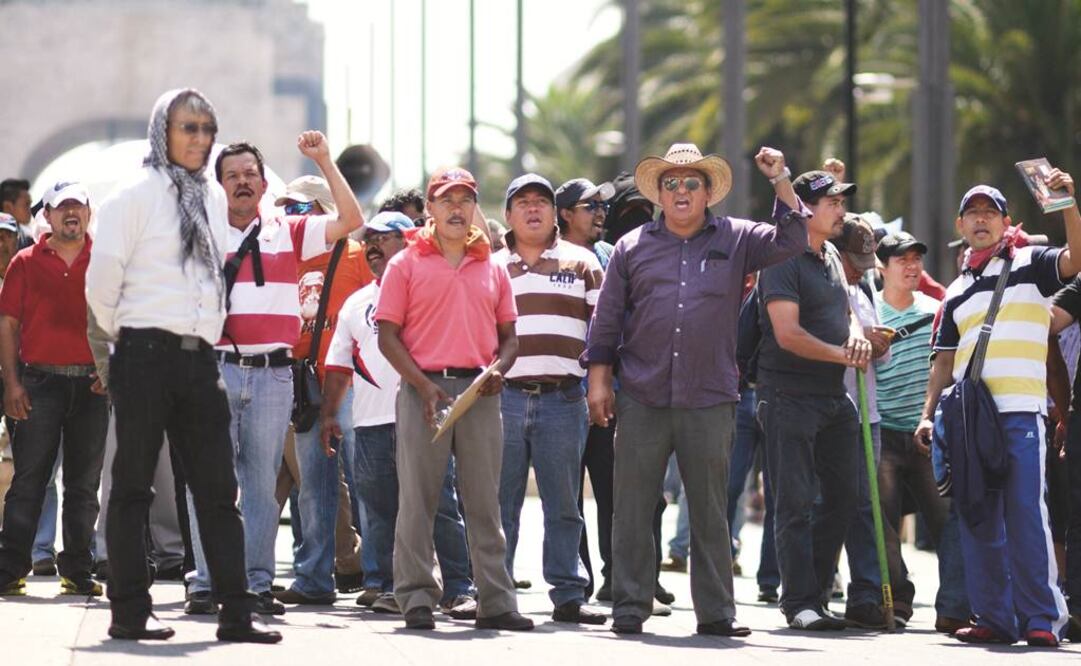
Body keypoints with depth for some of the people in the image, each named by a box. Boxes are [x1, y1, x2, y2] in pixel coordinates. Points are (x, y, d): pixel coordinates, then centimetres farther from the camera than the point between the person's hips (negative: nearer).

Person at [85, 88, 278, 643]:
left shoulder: (214, 197, 14)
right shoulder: (136, 194, -5)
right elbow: (102, 283, -5)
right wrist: (127, 335, 5)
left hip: (199, 356, 6)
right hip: (146, 356, -6)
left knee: (219, 490, 2)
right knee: (133, 486, 0)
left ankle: (236, 613, 2)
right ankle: (130, 613, 3)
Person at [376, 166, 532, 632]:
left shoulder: (492, 270, 15)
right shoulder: (406, 265, 4)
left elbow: (509, 335, 17)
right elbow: (388, 336, -1)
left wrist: (500, 368, -5)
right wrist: (423, 385, -12)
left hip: (479, 393, 3)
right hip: (424, 388, -3)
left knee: (485, 500, 4)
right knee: (418, 498, -2)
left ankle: (495, 602, 6)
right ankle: (416, 599, 2)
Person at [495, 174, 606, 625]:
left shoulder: (582, 263, 10)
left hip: (562, 400, -1)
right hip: (503, 398, 1)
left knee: (564, 506, 2)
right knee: (499, 505, 2)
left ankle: (568, 595, 5)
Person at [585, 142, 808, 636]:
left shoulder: (734, 240, 10)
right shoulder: (633, 247, 10)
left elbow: (790, 241, 0)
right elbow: (607, 319, 10)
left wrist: (781, 181, -9)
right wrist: (598, 378, 3)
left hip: (709, 401, 0)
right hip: (642, 401, 0)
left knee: (710, 512, 5)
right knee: (633, 510, 2)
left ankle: (716, 611, 10)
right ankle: (630, 608, 7)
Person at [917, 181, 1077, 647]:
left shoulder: (1030, 264, 7)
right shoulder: (957, 292, 22)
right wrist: (928, 413, 13)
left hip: (1021, 411, -5)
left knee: (1026, 513, -11)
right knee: (978, 520, 3)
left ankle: (1041, 619, -11)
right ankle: (993, 618, 7)